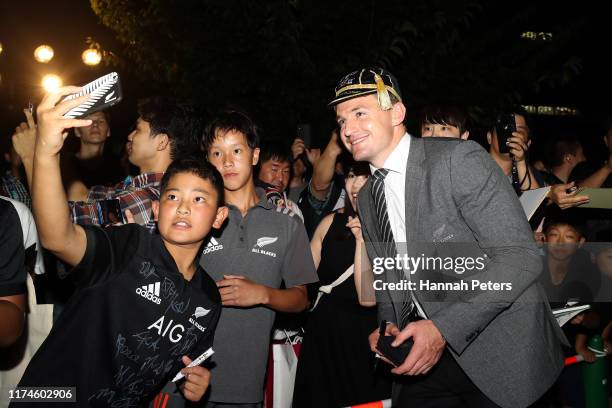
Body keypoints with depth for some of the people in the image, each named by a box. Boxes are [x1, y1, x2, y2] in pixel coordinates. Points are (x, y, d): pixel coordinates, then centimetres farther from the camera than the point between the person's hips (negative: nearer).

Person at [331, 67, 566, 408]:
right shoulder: (366, 199, 6)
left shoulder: (460, 159, -17)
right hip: (426, 353, 6)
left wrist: (444, 328, -26)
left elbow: (520, 257, -22)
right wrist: (388, 326, -4)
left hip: (501, 353, -6)